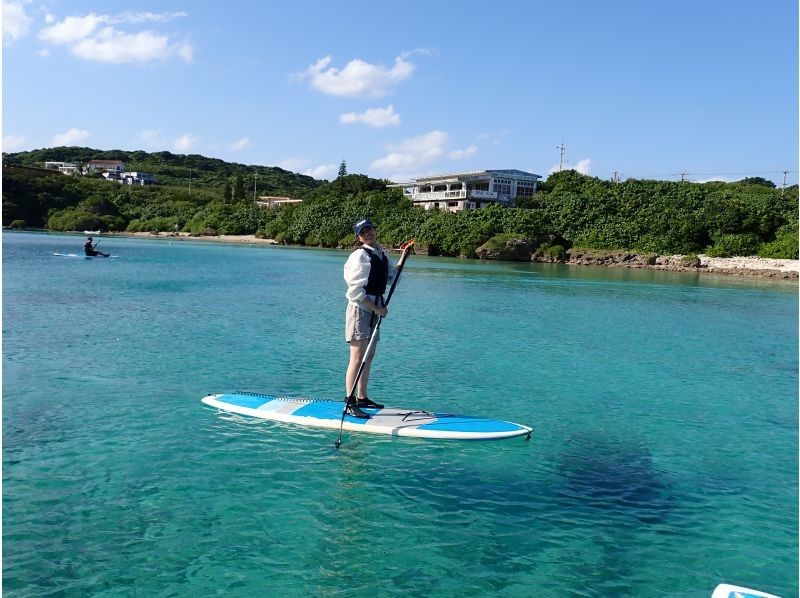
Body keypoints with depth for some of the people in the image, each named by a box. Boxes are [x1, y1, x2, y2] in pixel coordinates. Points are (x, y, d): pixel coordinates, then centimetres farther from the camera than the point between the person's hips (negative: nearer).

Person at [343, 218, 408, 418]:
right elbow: (356, 290, -18)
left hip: (373, 309, 9)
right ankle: (349, 404, -7)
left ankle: (362, 398, 26)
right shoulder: (360, 255, -13)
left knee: (369, 356, 15)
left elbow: (392, 278, 24)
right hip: (360, 309, -9)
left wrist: (403, 257, 16)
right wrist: (377, 308, -17)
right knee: (357, 358, -10)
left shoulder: (381, 254, 13)